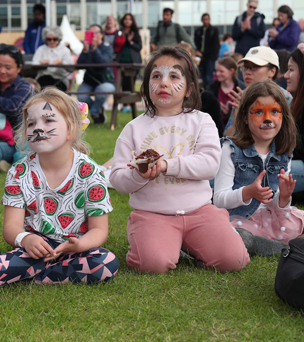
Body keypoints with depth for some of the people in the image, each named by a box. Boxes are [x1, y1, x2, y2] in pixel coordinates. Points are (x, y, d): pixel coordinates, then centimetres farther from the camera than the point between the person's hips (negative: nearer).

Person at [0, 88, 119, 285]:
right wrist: (25, 239, -32)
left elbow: (99, 229, -6)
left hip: (74, 251, 3)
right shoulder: (20, 173, -2)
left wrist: (79, 244, -30)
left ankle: (34, 275, -17)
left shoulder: (90, 173, -6)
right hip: (34, 248, -2)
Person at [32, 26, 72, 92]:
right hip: (43, 78, 1)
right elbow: (34, 65, 2)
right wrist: (41, 63, -21)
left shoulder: (64, 50, 15)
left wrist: (62, 63, -22)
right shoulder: (41, 49, 18)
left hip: (60, 79, -1)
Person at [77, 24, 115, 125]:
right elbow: (80, 64, -13)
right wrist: (85, 51, -29)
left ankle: (94, 112, -4)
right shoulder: (87, 46, 3)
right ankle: (99, 111, 5)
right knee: (81, 97, -26)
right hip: (89, 82, 3)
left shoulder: (107, 47, -4)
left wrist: (94, 49, -34)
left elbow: (104, 63, -25)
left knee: (101, 92, -36)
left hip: (105, 81, -3)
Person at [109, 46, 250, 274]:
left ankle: (188, 244, 9)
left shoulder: (201, 121, 8)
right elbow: (118, 179, 4)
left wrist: (168, 165, -21)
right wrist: (139, 175, -19)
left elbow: (210, 163, -9)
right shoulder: (134, 128, 8)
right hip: (151, 214, -1)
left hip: (198, 210, 2)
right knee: (154, 263, -29)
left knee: (233, 259, -17)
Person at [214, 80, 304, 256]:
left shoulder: (284, 155, 6)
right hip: (236, 219, -3)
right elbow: (219, 199, -10)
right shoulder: (232, 149, -7)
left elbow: (278, 207, 9)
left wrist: (284, 197, -15)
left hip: (267, 218, 3)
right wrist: (249, 192, -28)